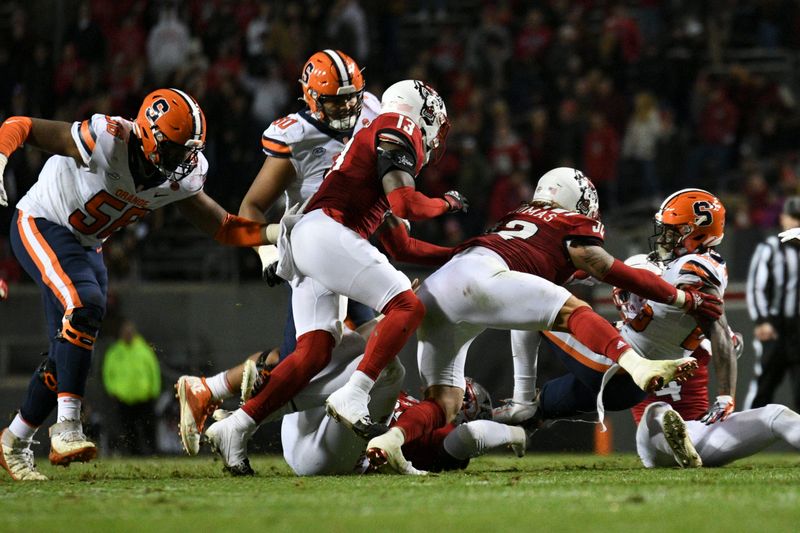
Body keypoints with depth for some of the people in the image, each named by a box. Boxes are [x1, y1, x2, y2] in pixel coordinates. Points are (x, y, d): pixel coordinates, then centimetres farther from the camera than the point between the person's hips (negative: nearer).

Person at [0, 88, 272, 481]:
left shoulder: (179, 178, -8)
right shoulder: (107, 142, -30)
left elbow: (226, 228, 0)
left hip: (86, 245, 8)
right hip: (41, 224, -8)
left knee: (69, 353, 6)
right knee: (84, 306, -30)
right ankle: (67, 429, -29)